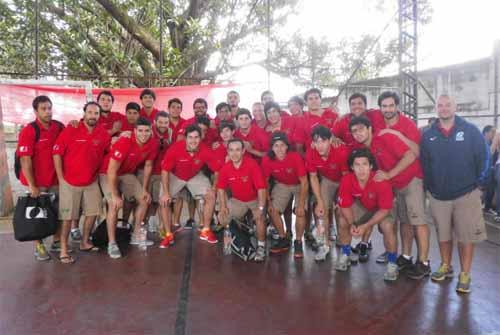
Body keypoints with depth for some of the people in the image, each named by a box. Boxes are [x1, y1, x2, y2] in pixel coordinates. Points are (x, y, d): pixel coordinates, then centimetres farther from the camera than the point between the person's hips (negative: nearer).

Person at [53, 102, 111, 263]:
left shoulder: (103, 134, -2)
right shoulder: (70, 130, -11)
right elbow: (57, 153, -9)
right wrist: (61, 178, -10)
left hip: (91, 182, 4)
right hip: (70, 182, -4)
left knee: (93, 212, 9)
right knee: (68, 216, 2)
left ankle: (85, 242, 29)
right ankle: (63, 250, 14)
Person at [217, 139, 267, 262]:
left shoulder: (252, 164, -27)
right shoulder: (225, 168, -13)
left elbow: (261, 188, -27)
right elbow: (221, 188, 1)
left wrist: (260, 208, -31)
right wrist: (223, 206, -9)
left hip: (255, 199, -4)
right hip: (237, 200, 4)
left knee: (259, 217, -29)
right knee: (222, 218, -8)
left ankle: (261, 246, -9)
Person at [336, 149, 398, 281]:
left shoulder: (381, 181, -38)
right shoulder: (346, 180, -29)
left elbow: (385, 209, -28)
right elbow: (345, 206, -14)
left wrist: (365, 226, -33)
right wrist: (352, 224, -29)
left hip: (382, 208, -3)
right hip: (362, 205, 3)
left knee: (387, 227, -29)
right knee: (343, 221, -12)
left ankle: (392, 264, -5)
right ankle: (345, 255, 14)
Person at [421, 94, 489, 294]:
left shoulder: (470, 131, -4)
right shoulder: (428, 135, 2)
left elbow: (483, 157, -1)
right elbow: (424, 162, 6)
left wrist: (477, 183, -1)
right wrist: (429, 186, 3)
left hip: (466, 194, -2)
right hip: (438, 195, 2)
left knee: (466, 236, 3)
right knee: (443, 234, 14)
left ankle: (465, 275, 16)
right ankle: (445, 267, 32)